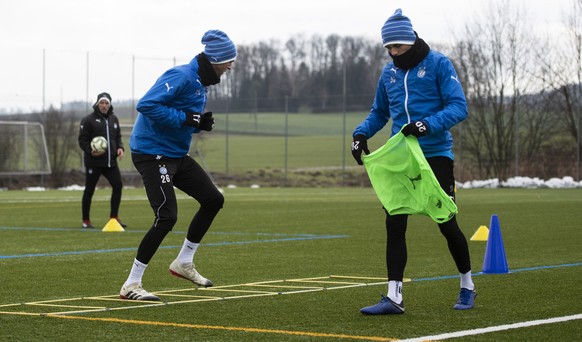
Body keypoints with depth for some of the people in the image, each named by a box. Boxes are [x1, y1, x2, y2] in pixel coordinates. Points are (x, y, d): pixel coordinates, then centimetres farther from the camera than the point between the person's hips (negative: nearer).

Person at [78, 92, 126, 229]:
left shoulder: (113, 119, 13)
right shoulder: (89, 120, -6)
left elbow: (118, 136, 20)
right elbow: (82, 140, -7)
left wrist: (120, 147, 1)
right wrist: (90, 151, -22)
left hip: (111, 161, 5)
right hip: (94, 162, -5)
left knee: (118, 186, -3)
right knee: (89, 190, 2)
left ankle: (114, 217, 8)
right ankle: (86, 220, 12)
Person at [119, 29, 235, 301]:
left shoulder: (201, 83, 12)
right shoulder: (182, 76, -20)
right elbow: (146, 105, -29)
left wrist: (200, 123, 1)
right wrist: (185, 118, -27)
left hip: (177, 155, 10)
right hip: (153, 154, -10)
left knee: (213, 199, 13)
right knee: (167, 217, -17)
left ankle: (184, 263, 25)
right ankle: (131, 286, -10)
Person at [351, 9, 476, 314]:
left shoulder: (438, 64, -6)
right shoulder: (389, 72, 11)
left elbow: (459, 107, -14)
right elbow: (379, 113, 23)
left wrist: (428, 124, -29)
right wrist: (361, 134, 3)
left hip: (435, 154, -5)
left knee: (447, 224, 0)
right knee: (394, 225, -5)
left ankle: (467, 287, 21)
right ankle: (394, 297, -4)